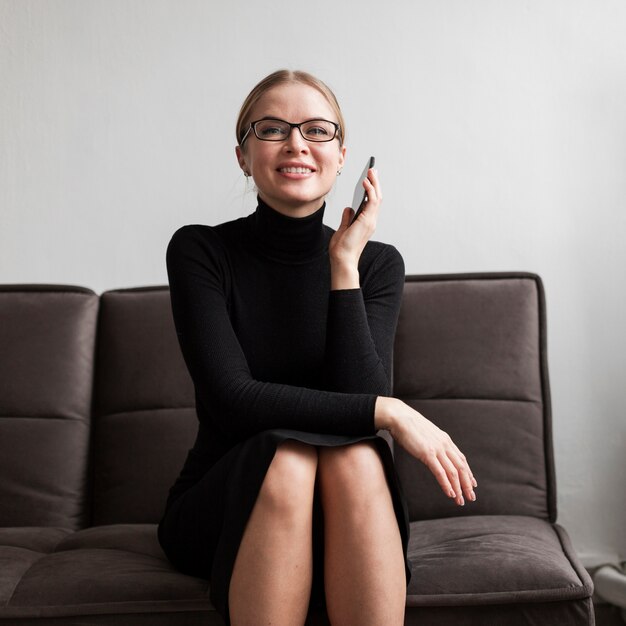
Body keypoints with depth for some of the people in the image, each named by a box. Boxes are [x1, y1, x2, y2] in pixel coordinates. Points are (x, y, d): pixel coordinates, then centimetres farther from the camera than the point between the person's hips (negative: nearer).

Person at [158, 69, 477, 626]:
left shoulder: (378, 263, -1)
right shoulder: (200, 252, -8)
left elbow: (362, 397, -15)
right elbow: (233, 400, -20)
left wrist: (344, 262, -17)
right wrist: (388, 413, -23)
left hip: (340, 518, 2)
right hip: (223, 506, -1)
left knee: (356, 455, -32)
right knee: (285, 456, -34)